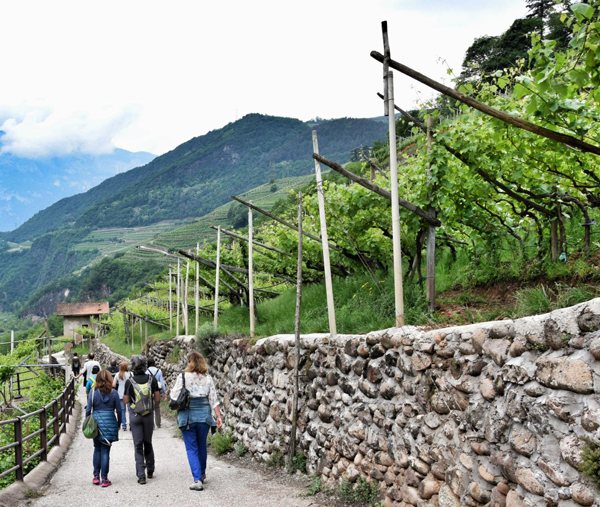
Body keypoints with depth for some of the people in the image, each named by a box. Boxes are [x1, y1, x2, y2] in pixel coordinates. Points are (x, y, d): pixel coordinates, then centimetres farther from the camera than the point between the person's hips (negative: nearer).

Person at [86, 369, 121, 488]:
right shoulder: (114, 393, -1)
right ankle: (104, 479, 5)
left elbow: (88, 409, -3)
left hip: (96, 423, 1)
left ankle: (96, 476, 18)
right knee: (105, 451, 3)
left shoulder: (93, 392, -2)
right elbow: (118, 410, 2)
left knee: (97, 449, 17)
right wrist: (118, 425, 14)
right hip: (110, 423, 0)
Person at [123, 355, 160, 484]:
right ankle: (150, 471, 27)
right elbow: (157, 397, -1)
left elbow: (125, 401, -6)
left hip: (135, 415, -2)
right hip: (148, 415, 2)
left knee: (138, 445, 3)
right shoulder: (152, 379, -5)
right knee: (148, 443, 18)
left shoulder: (129, 381, -9)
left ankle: (141, 475, -2)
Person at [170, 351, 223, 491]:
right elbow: (213, 400, 1)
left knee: (191, 448, 3)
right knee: (202, 445, 20)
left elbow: (174, 396, -5)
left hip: (187, 416, -3)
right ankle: (202, 473, 37)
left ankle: (197, 479, -6)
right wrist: (218, 417, 4)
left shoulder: (183, 377, -8)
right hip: (204, 415, 3)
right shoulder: (207, 378, 1)